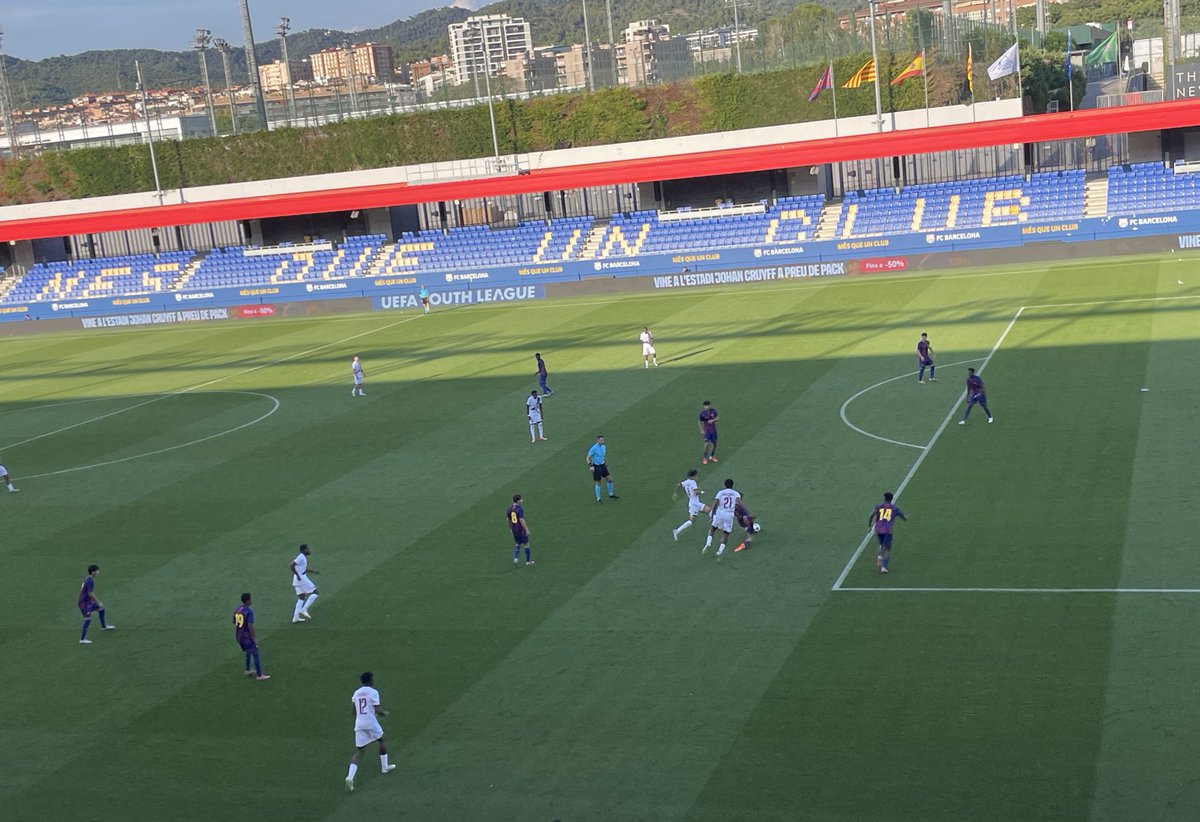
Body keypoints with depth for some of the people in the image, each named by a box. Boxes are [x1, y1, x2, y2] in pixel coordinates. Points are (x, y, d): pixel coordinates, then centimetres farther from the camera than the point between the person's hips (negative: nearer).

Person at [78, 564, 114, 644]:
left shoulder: (87, 578, 7)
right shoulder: (90, 581, -24)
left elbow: (81, 589, 18)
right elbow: (91, 594, -26)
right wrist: (98, 602, -16)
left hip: (88, 601, 10)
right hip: (85, 603, -10)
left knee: (101, 608, 23)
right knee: (88, 620, -9)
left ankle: (104, 626, 42)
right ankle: (82, 639, -6)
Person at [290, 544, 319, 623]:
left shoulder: (302, 557, 14)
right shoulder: (301, 557, -16)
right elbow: (292, 566, -27)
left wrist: (312, 571, 20)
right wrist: (298, 576, -23)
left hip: (298, 580, 10)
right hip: (302, 579, -10)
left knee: (301, 598, 14)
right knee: (315, 593, 0)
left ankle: (295, 617, 10)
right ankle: (304, 609, -4)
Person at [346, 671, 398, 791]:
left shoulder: (356, 693, 12)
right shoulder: (373, 692, -5)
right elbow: (377, 710, -12)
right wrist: (384, 713, 9)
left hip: (359, 724, 4)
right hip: (371, 723, -4)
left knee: (358, 751, 2)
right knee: (382, 740, 24)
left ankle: (350, 777, -16)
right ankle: (385, 767, 34)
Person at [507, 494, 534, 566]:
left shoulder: (509, 508, 1)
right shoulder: (520, 509, -20)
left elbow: (508, 519, 8)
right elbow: (522, 520, -22)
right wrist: (527, 530, -15)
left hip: (514, 530, 6)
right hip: (521, 529, -6)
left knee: (518, 544, 23)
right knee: (526, 544, 10)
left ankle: (515, 558, 7)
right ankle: (528, 561, 18)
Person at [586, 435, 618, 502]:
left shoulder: (603, 447, 4)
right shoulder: (593, 448, -17)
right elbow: (588, 458, -12)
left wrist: (606, 465, 22)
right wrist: (591, 466, -22)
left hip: (602, 466, 7)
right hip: (596, 467, -7)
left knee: (610, 480, 7)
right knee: (598, 483, 0)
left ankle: (611, 495, 24)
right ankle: (598, 499, 13)